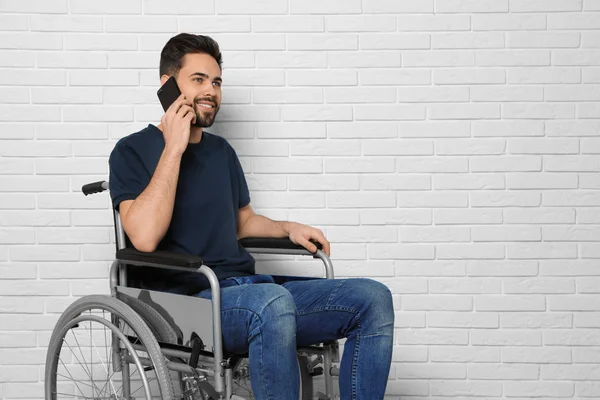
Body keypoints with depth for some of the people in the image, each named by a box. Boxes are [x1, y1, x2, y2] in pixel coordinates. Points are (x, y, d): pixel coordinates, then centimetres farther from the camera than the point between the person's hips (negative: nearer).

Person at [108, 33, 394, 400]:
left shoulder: (221, 150, 21)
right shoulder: (133, 150, 0)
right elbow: (145, 237, -16)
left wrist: (288, 228, 11)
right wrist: (173, 147, -12)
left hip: (247, 290, 7)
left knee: (373, 298, -12)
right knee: (273, 300, -40)